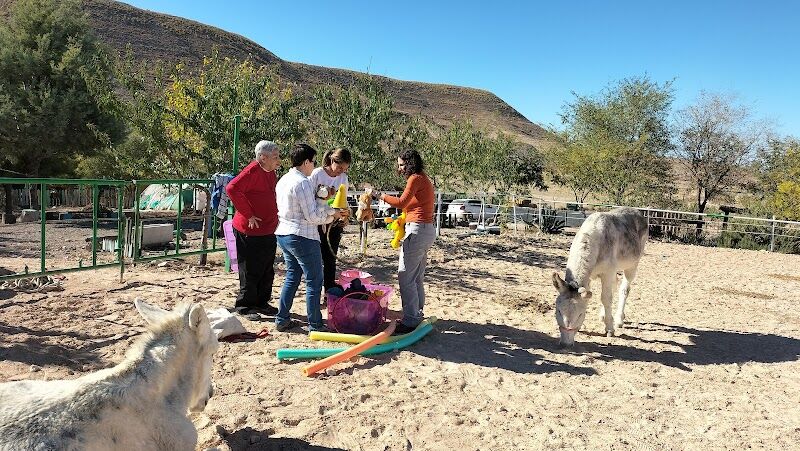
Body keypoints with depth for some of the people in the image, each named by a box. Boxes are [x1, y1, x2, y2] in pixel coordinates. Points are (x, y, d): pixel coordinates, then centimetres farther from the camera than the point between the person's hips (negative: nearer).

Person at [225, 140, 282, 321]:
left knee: (267, 271, 15)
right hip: (250, 231, -9)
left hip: (268, 230, 9)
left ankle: (262, 303, 29)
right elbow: (232, 189, -29)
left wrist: (274, 216, 13)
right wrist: (248, 215, -24)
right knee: (250, 271, 2)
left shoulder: (270, 172, 10)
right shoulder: (253, 171, -18)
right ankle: (244, 306, 16)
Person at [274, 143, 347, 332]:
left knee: (292, 277, 19)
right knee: (314, 281, 2)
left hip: (283, 234, 9)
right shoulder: (302, 182, -17)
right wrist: (331, 215, -1)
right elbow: (312, 216, -18)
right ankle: (315, 324, 8)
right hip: (302, 237, -9)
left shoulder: (283, 180, 11)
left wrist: (330, 211, 12)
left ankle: (282, 320, 23)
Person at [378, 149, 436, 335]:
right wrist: (402, 220, 13)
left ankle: (410, 321, -7)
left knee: (405, 277, -9)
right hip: (427, 229, 10)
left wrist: (381, 195, -10)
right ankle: (417, 315, 22)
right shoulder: (423, 179, 21)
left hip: (417, 229, -10)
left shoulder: (416, 178, -9)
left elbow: (401, 202, -19)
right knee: (416, 278, 15)